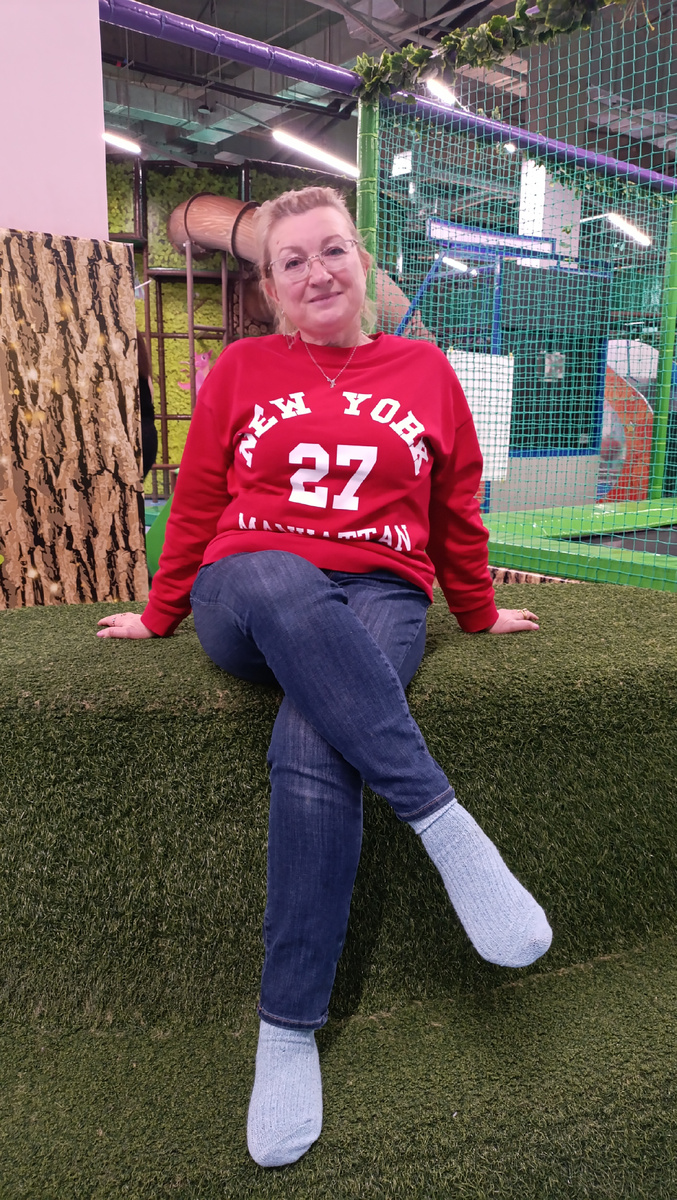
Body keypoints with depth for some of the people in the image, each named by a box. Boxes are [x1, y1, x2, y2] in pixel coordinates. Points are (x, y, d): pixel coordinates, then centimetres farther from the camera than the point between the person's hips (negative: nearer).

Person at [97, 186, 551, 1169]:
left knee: (311, 750, -31)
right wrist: (160, 614, 22)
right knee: (284, 584, -39)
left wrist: (478, 613, 27)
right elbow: (197, 503, 18)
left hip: (377, 599, 0)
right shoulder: (241, 371, 13)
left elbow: (456, 513, 21)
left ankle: (289, 1031, -18)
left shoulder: (425, 371, 14)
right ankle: (446, 824, -33)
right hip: (249, 598, 0)